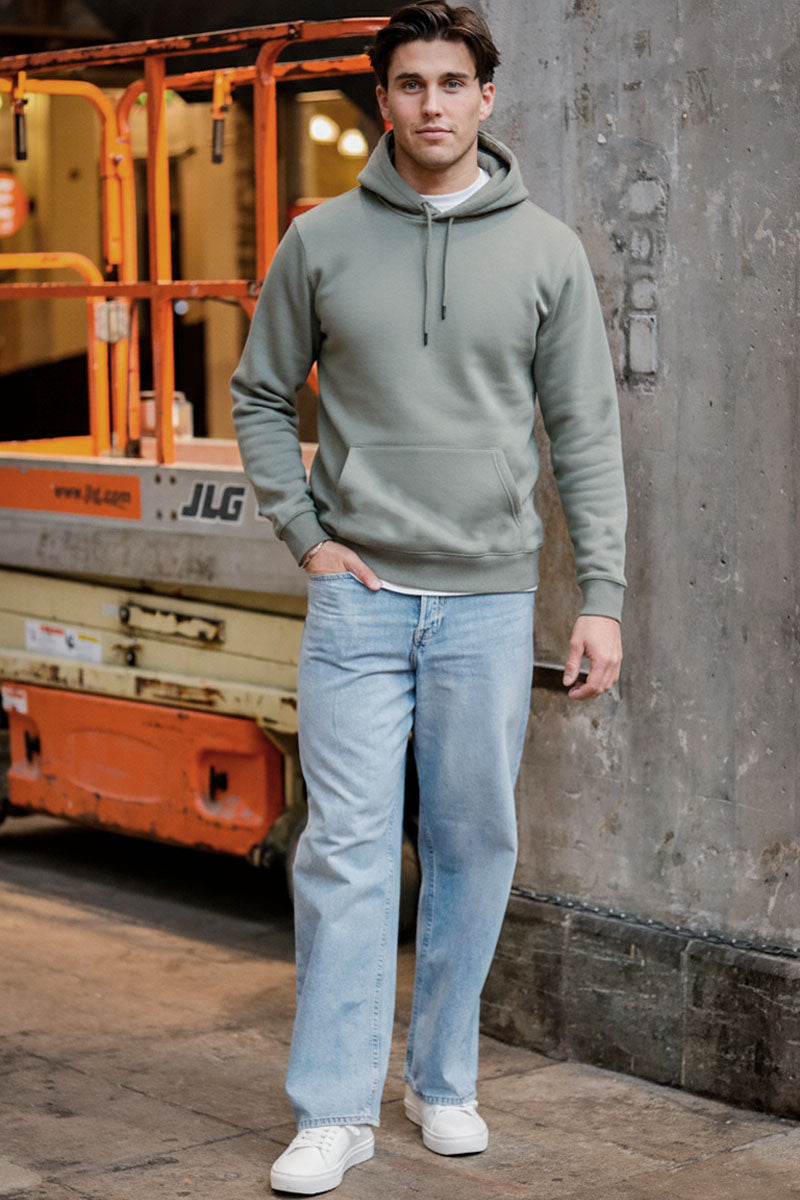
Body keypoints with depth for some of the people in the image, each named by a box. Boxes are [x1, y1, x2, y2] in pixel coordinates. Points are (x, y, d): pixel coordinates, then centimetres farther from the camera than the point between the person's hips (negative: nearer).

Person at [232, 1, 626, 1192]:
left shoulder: (547, 251, 3)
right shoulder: (321, 242, 3)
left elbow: (586, 433, 4)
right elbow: (261, 396, 12)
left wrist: (603, 597, -2)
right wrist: (304, 534, 0)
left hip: (490, 601, 1)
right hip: (359, 598, -1)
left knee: (477, 845, 7)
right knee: (348, 847, -4)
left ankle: (444, 1081, 22)